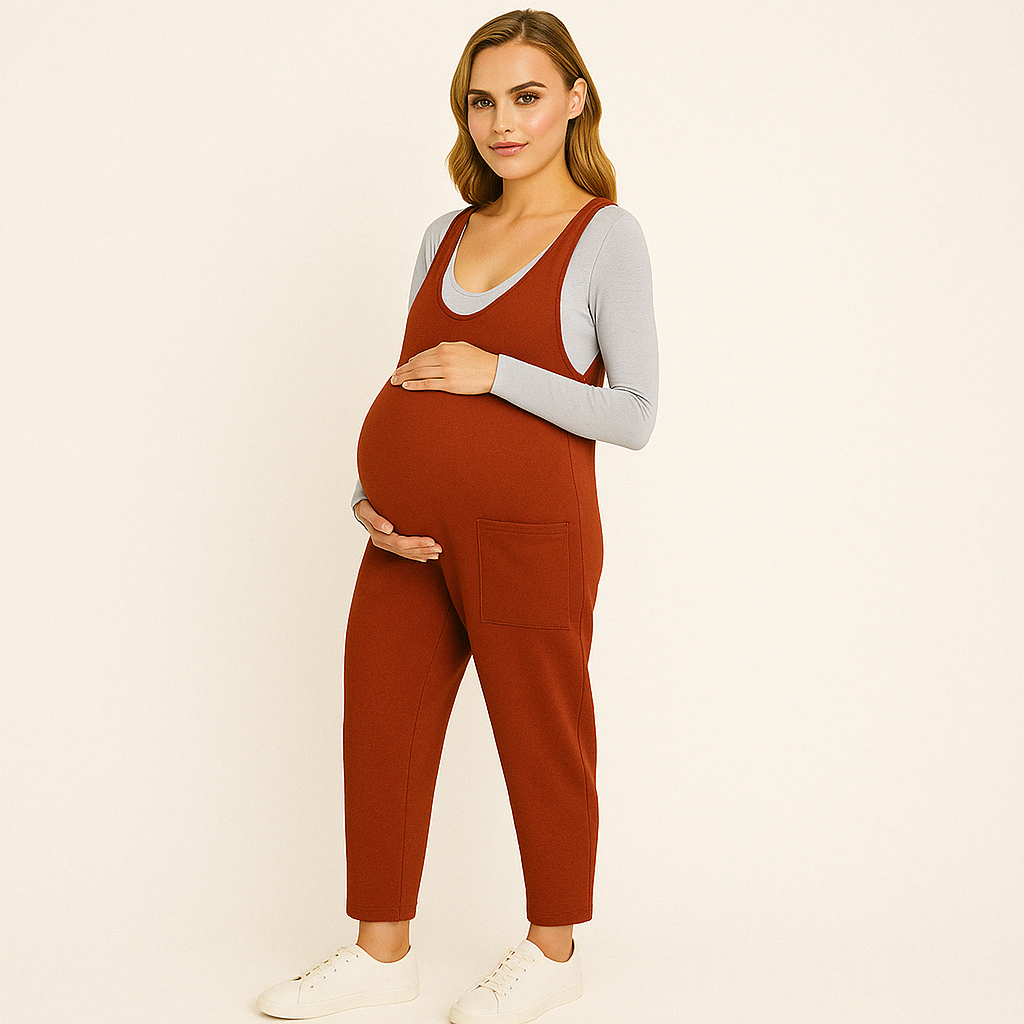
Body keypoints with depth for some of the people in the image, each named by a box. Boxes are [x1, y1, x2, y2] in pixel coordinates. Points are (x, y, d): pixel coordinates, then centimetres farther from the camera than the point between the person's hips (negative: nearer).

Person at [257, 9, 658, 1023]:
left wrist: (496, 372, -17)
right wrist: (369, 495, 1)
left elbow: (634, 414, -10)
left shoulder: (606, 237, -4)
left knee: (539, 739, 7)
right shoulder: (446, 234, 13)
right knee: (378, 726, 12)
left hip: (527, 531, -6)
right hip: (413, 536, 6)